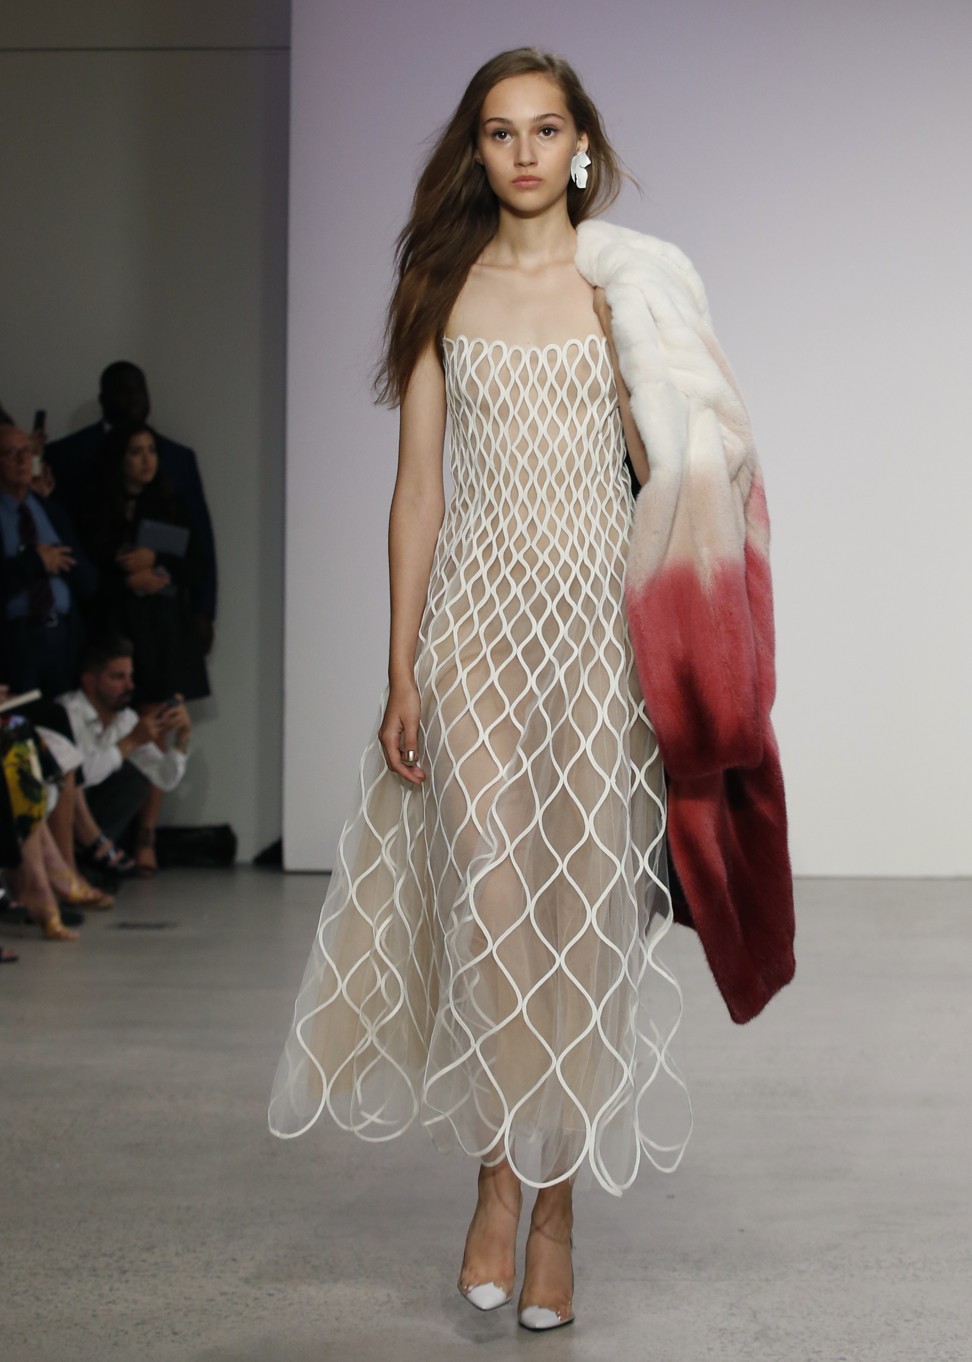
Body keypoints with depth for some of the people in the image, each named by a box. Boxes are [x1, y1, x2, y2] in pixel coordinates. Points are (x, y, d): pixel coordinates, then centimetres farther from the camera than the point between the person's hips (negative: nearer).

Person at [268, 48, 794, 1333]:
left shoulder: (632, 284, 7)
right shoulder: (442, 288, 9)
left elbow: (670, 470, 7)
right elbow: (418, 487, 6)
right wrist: (401, 671, 2)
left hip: (599, 605, 0)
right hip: (477, 606, 1)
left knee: (583, 897, 0)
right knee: (492, 890, -9)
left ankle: (557, 1200, 12)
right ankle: (500, 1177, 8)